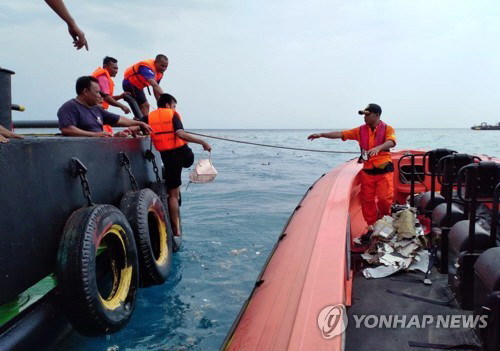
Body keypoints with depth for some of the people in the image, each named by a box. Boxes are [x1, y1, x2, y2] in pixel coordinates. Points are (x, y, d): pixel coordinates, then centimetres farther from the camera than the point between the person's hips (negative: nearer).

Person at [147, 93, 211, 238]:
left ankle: (176, 229, 8)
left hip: (168, 157, 2)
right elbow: (180, 134, -16)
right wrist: (203, 142, -15)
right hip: (184, 154, -2)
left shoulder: (150, 116, 10)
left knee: (172, 194, 7)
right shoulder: (173, 114, 0)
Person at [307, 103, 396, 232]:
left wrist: (378, 147, -42)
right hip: (367, 171, 4)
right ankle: (371, 225, 18)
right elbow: (341, 134, 4)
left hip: (384, 170, -4)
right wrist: (321, 134, -3)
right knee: (367, 199, 4)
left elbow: (391, 142, -22)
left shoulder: (387, 129, -2)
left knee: (385, 197, -10)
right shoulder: (361, 130, 8)